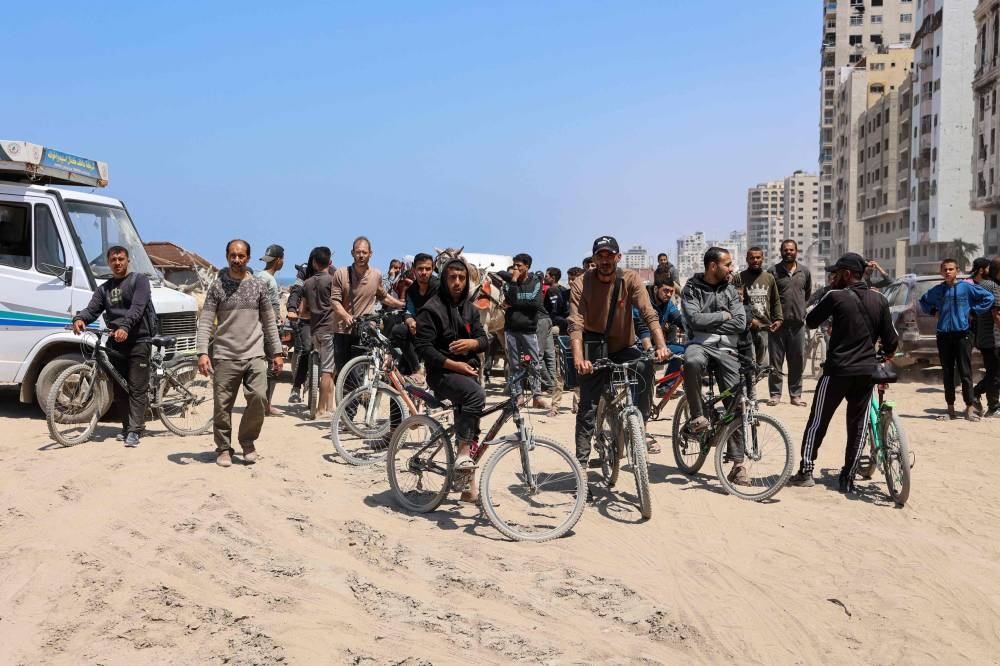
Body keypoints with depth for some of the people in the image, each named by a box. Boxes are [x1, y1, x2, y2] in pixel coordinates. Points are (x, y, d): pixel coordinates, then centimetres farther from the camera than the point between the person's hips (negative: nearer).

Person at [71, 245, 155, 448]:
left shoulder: (139, 280, 2)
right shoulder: (104, 289, 19)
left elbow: (137, 307, -13)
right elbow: (92, 309, 7)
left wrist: (125, 327, -29)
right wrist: (79, 319, -17)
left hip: (138, 342, -6)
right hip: (115, 342, 6)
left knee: (137, 388, -8)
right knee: (119, 389, 7)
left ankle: (134, 431, -9)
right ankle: (127, 427, 16)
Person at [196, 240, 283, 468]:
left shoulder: (258, 286, 9)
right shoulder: (217, 287, 3)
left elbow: (269, 321, 13)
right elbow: (205, 321, -1)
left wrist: (277, 352, 9)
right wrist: (202, 352, -13)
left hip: (254, 355, 1)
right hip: (225, 357, -1)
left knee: (258, 397, -12)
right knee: (223, 405, 2)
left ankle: (247, 441, 10)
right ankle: (224, 448, 19)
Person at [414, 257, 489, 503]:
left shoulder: (469, 308, 14)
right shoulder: (432, 309, -8)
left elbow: (484, 339, 12)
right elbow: (423, 347, -14)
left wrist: (471, 343, -12)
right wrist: (454, 364, -20)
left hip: (468, 371, 7)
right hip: (442, 373, -7)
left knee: (472, 428, 5)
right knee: (476, 394, -35)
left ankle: (469, 482, 16)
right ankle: (463, 453, -27)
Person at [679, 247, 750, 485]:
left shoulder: (730, 290, 12)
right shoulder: (692, 289, 2)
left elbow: (740, 323, -1)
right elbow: (695, 320, -13)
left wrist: (709, 323, -6)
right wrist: (723, 316, -4)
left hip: (726, 350, 3)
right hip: (700, 345, -3)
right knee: (692, 362, -41)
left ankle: (738, 463, 4)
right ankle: (697, 416, -20)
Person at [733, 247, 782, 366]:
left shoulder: (769, 277, 14)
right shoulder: (739, 278, -2)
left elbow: (776, 301, 20)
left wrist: (778, 319, 8)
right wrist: (749, 320, -14)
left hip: (765, 327, 5)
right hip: (747, 327, -5)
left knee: (762, 363, 11)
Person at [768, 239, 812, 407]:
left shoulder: (804, 272, 10)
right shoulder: (774, 272, 0)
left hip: (797, 323, 3)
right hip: (777, 323, -3)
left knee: (798, 361, 6)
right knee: (775, 360, 1)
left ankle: (795, 394, 15)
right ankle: (775, 394, 9)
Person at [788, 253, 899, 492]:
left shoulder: (836, 296, -9)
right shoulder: (879, 300, 4)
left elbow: (810, 321, 4)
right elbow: (890, 340, 6)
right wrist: (885, 360, 25)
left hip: (838, 370, -4)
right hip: (867, 371, 4)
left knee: (818, 420, 8)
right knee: (858, 424, 10)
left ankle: (806, 471, 9)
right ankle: (848, 477, 13)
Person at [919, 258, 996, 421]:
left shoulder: (967, 287, -2)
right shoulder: (936, 290, 7)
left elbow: (988, 297, 1)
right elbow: (923, 301, 24)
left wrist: (973, 310, -2)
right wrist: (934, 312, 10)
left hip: (962, 335, -3)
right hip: (943, 336, 3)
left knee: (965, 373, -4)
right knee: (948, 373, 8)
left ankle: (970, 407, 1)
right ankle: (950, 406, 15)